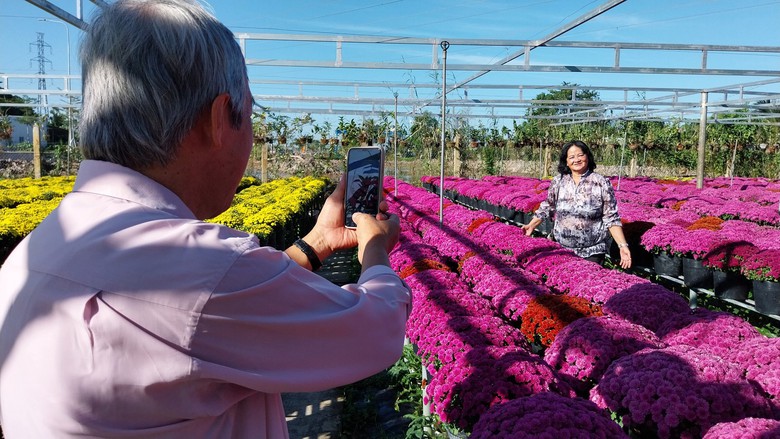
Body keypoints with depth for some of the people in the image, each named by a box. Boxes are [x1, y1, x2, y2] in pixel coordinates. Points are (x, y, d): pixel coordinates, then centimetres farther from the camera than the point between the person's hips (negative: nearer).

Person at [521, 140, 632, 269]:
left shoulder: (602, 183, -7)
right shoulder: (558, 181, 1)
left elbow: (611, 218, -7)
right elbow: (547, 207, 13)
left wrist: (623, 245, -14)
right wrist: (531, 225, 10)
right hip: (561, 249, 3)